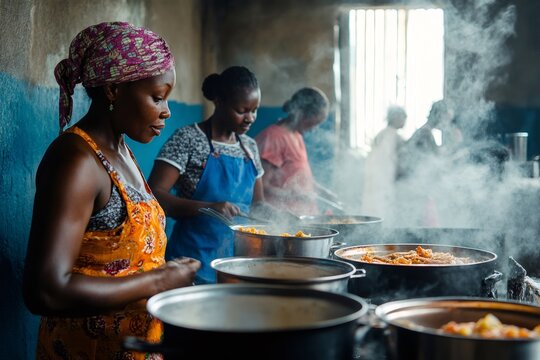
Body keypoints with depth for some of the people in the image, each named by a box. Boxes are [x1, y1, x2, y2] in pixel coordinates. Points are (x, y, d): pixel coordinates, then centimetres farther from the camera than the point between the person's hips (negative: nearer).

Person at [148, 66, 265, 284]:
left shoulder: (250, 147, 11)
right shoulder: (187, 139, -9)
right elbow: (154, 195, -17)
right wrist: (208, 207, -29)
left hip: (238, 263, 6)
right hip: (195, 264, -5)